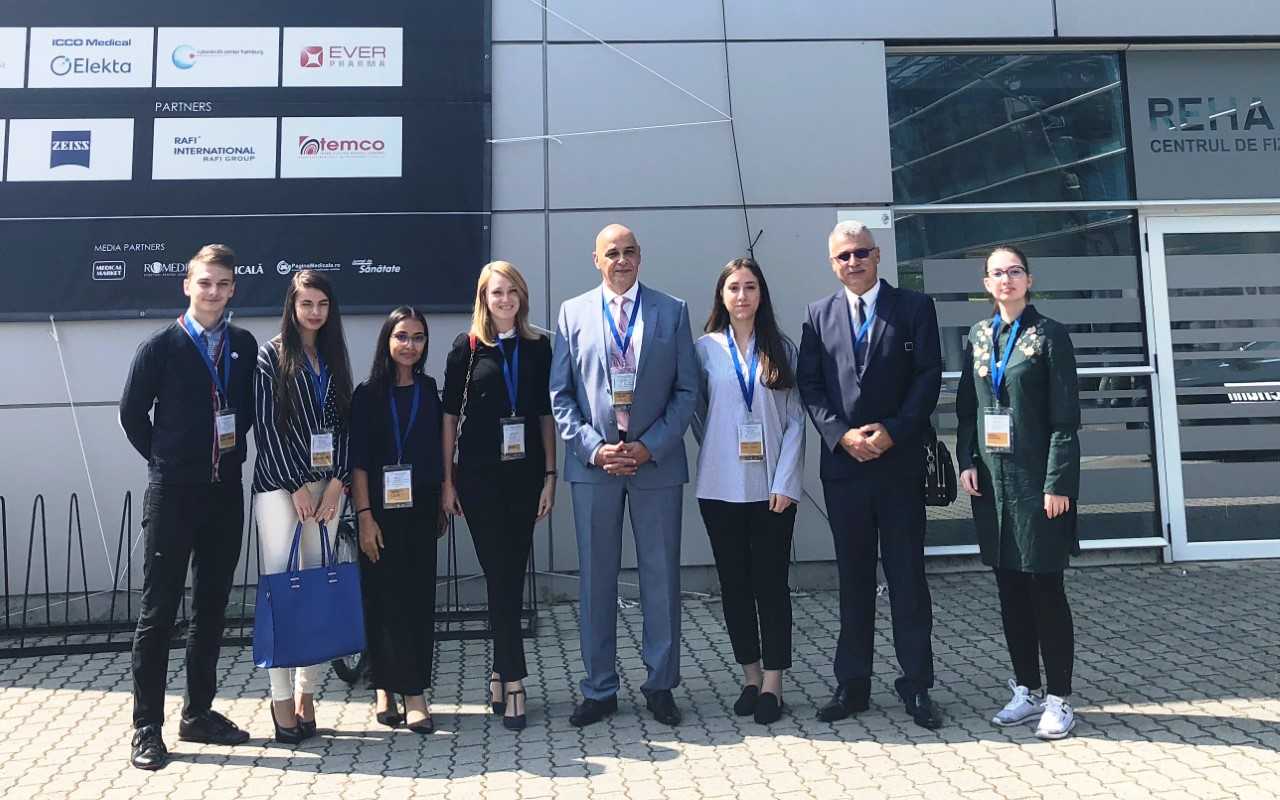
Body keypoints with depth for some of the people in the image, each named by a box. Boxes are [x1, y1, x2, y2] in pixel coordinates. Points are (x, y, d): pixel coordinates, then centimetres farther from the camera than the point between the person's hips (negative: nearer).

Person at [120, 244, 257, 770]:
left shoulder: (245, 345, 4)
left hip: (225, 493, 4)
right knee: (158, 611, 1)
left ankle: (199, 714, 25)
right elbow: (132, 413, 0)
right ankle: (147, 728, 11)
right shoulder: (162, 346, -5)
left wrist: (234, 452, 5)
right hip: (172, 495, -4)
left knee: (211, 608, 12)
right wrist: (164, 462, 4)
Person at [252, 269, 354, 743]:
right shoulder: (272, 355, 1)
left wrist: (337, 482, -2)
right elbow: (267, 425, -5)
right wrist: (297, 487, -9)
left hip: (326, 484, 4)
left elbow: (343, 423, 10)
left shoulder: (333, 357, 13)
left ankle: (307, 695, 11)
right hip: (279, 484, -4)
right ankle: (282, 701, 1)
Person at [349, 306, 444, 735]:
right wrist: (364, 515, -12)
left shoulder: (428, 390, 9)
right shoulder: (368, 394, -1)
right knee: (384, 597, 0)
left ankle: (412, 690, 12)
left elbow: (437, 450, 12)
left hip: (420, 508, 3)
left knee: (419, 598, 4)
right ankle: (386, 688, 8)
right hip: (380, 509, -3)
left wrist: (442, 504, 8)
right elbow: (358, 460, -5)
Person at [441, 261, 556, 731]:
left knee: (512, 576, 7)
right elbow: (450, 414, 3)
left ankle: (499, 673, 21)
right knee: (500, 576, -4)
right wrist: (447, 480, 0)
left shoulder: (538, 347, 7)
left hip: (525, 472, 2)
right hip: (479, 475, -2)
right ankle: (514, 682, 0)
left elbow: (545, 413, 8)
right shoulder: (467, 348, 2)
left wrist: (550, 475, 3)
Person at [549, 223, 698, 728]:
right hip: (593, 462, 1)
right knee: (596, 579, 7)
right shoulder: (573, 313, 7)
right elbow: (559, 395, 4)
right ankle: (599, 689, 19)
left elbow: (687, 390, 2)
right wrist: (594, 448, -9)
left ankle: (661, 685, 21)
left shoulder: (672, 311, 5)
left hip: (656, 461, 0)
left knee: (661, 577, 7)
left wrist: (649, 446, -9)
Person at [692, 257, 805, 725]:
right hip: (721, 488, 1)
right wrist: (717, 452, 6)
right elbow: (697, 411, 11)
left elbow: (795, 420, 1)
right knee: (734, 582, 7)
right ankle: (750, 677, 20)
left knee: (771, 582, 2)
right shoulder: (706, 348, 4)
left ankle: (772, 683, 11)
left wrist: (785, 481, -7)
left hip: (772, 487, -1)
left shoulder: (781, 349, 4)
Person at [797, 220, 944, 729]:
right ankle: (852, 683, 19)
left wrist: (892, 432, -13)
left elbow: (928, 377, -3)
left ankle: (916, 685, 16)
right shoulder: (819, 315, 9)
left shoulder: (914, 308, 3)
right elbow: (809, 385, 3)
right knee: (853, 578, 10)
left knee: (907, 576, 5)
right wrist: (841, 434, -10)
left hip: (900, 462, -2)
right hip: (843, 461, 2)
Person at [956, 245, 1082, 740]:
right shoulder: (978, 336, 10)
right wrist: (967, 461, 1)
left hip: (1037, 478, -5)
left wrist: (1058, 483, -14)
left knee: (1045, 587, 0)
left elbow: (1065, 416, -9)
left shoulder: (1048, 334, -4)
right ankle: (1026, 689, 24)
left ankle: (1058, 699, 13)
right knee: (1009, 588, 11)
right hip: (992, 479, 5)